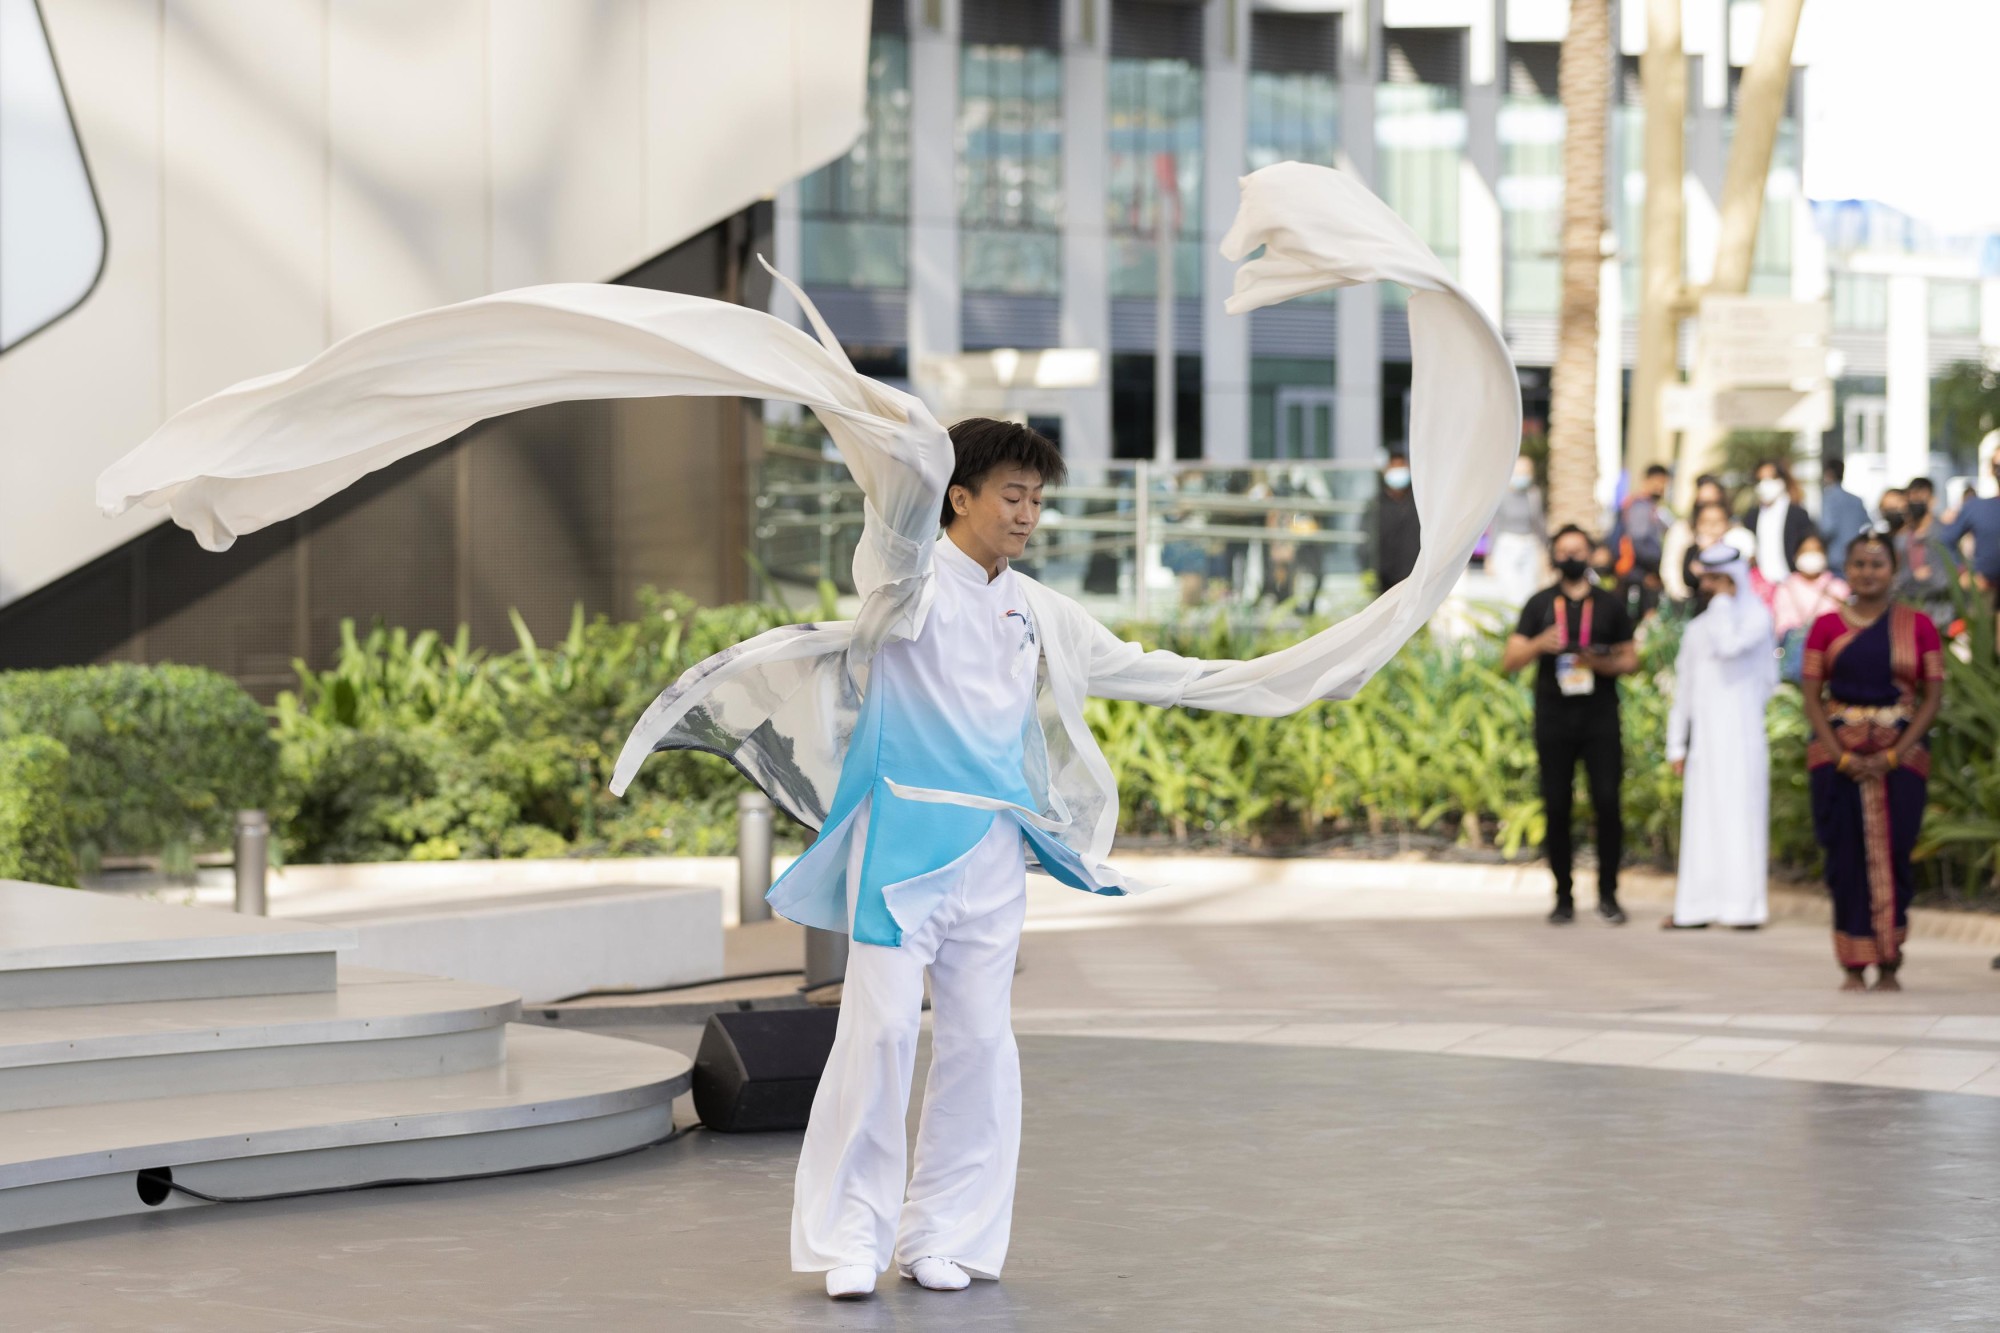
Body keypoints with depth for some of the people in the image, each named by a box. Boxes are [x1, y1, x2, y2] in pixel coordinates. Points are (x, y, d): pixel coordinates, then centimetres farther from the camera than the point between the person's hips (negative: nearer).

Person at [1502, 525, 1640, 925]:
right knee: (1557, 807, 0)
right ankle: (1564, 896, 8)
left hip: (1601, 719, 0)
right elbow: (1509, 662, 2)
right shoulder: (1540, 604, 9)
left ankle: (1607, 893, 0)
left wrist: (1601, 664, -9)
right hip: (1553, 721, 0)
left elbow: (1631, 660, 12)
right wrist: (1539, 645, -18)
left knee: (1607, 802, -9)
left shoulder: (1609, 605, 11)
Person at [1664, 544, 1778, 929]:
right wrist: (1676, 745, 12)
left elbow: (1729, 647, -22)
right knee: (1701, 820, 4)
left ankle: (1745, 905, -5)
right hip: (1703, 736, 6)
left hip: (1740, 734, -6)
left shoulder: (1756, 615, -2)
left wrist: (1724, 602, -10)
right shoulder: (1697, 627, 16)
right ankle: (1696, 907, 4)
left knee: (1741, 813, -6)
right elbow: (1684, 688, 17)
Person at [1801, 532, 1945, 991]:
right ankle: (1855, 967, 3)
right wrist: (1842, 757, -10)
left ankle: (1889, 966, 7)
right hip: (1837, 758, 1)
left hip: (1899, 759, 0)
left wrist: (1893, 756, -9)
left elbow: (1933, 697, 1)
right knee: (1846, 860, -3)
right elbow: (1812, 697, 2)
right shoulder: (1827, 627, 6)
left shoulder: (1918, 626, 5)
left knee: (1892, 858, -3)